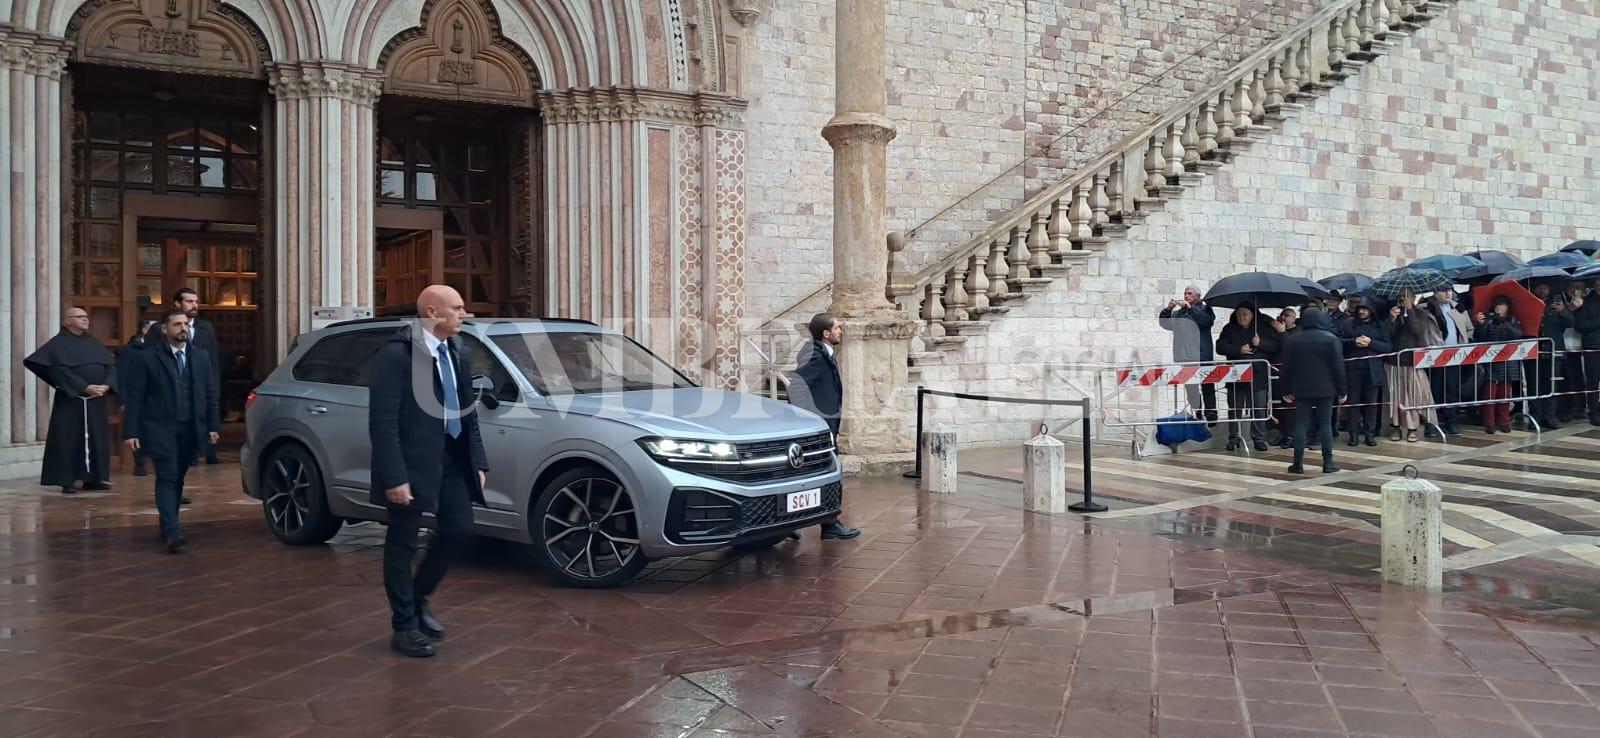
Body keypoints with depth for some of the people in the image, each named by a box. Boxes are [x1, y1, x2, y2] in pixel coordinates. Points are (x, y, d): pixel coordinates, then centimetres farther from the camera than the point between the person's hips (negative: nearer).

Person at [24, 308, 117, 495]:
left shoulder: (95, 343, 15)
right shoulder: (58, 344, -3)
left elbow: (112, 364, 6)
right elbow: (60, 371, -15)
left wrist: (107, 385, -13)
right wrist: (85, 387, -23)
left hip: (97, 400, 5)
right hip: (70, 399, -5)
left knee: (97, 439, 5)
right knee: (68, 440, -4)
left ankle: (93, 478, 12)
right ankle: (66, 481, 1)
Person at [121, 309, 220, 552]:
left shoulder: (201, 357, 10)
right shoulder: (147, 358, -2)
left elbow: (211, 394, 12)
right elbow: (133, 398, -4)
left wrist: (213, 426, 6)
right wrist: (130, 432, -10)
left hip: (191, 430, 4)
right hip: (160, 430, -4)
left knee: (177, 480, 11)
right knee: (167, 478, -11)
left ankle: (167, 527, 23)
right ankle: (172, 533, -16)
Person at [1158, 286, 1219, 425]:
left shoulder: (1204, 309, 7)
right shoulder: (1178, 313, 19)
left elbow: (1207, 320, -14)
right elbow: (1165, 324, 12)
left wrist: (1190, 308, -15)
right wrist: (1167, 309, -2)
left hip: (1202, 356, -4)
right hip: (1185, 357, 4)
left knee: (1207, 387, -3)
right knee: (1190, 388, 5)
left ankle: (1211, 417, -1)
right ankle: (1196, 415, 11)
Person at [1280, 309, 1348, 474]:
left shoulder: (1292, 340, 3)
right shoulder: (1331, 339, -3)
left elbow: (1287, 367, 4)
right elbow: (1338, 366, -5)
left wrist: (1287, 390, 9)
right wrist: (1342, 391, -1)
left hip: (1301, 389, 1)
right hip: (1325, 389, -1)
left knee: (1301, 424, 2)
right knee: (1325, 424, 3)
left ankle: (1298, 464, 1)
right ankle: (1328, 463, 3)